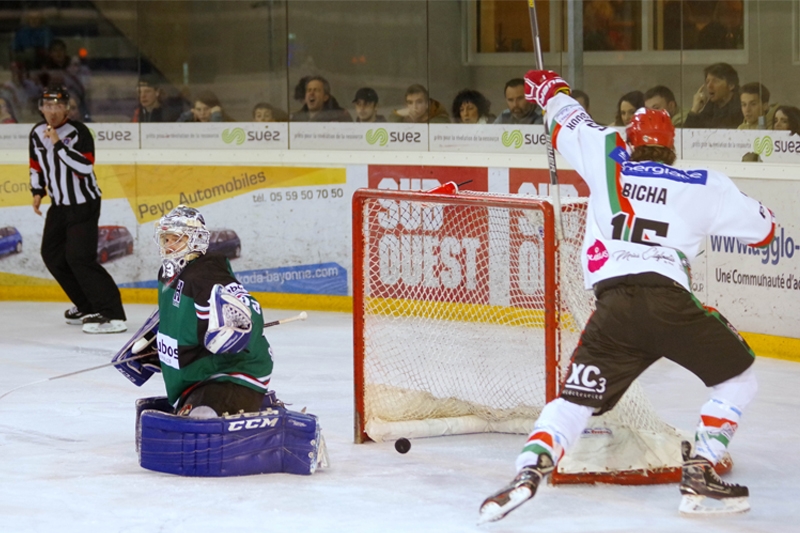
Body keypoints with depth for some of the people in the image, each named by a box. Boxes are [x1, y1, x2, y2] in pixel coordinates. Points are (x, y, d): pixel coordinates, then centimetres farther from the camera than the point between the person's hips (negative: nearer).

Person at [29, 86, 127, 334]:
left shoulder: (78, 132, -18)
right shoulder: (37, 134, 3)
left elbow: (85, 167, -30)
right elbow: (36, 165, 18)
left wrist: (58, 144, -32)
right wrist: (37, 192, 8)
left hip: (84, 204, -8)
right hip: (59, 204, 8)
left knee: (79, 257, -18)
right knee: (52, 254, 11)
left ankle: (112, 315, -19)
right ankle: (86, 306, 24)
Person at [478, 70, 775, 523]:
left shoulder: (610, 165, 19)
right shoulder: (704, 186, 15)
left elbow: (571, 122, 36)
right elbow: (763, 229, 23)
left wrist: (550, 87, 58)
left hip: (613, 306, 2)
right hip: (671, 301, -2)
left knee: (576, 399, 8)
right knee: (738, 376, 18)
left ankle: (528, 472, -14)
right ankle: (700, 472, 8)